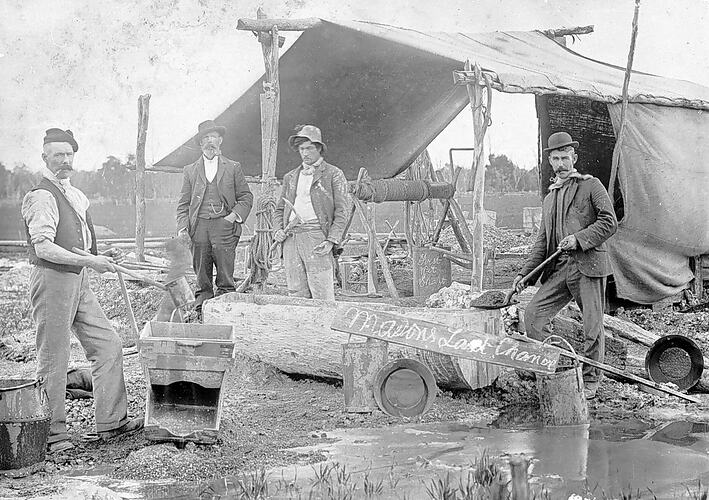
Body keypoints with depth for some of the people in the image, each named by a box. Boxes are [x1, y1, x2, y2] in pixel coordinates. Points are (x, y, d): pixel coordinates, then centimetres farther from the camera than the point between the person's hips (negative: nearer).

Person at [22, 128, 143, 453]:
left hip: (78, 281, 9)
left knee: (108, 346, 9)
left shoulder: (76, 196, 16)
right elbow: (43, 248, -22)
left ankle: (110, 422, 16)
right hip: (52, 280, -9)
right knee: (53, 360, -2)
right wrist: (89, 261, -24)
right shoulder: (42, 197, -13)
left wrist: (97, 261, 13)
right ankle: (52, 435, 7)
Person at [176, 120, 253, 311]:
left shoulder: (233, 168, 13)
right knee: (202, 277, 1)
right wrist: (182, 228, 0)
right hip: (199, 227, 2)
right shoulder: (191, 170, 16)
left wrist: (234, 215, -4)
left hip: (224, 225, -2)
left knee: (225, 277, -7)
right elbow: (183, 203, 14)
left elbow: (246, 196, 12)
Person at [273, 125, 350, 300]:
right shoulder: (290, 177, 22)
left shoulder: (333, 174, 6)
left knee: (322, 294, -11)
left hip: (316, 235, -5)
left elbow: (342, 210, 0)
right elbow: (279, 209, 27)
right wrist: (278, 230, 6)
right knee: (296, 294, 1)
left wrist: (331, 241, -11)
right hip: (291, 238, 5)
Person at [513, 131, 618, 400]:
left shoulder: (591, 185, 3)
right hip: (559, 268, 6)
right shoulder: (550, 197, 21)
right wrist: (525, 273, 11)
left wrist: (579, 239, -15)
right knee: (533, 314, -6)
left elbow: (609, 221, -6)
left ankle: (590, 380, 15)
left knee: (592, 326, -1)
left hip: (588, 266, -6)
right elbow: (542, 240, 21)